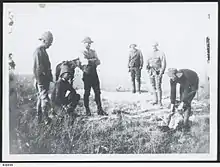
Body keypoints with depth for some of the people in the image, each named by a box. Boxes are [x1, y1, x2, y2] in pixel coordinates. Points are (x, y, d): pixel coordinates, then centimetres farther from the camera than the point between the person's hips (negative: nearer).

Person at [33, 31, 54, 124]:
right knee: (45, 99, -8)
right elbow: (37, 67, -20)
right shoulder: (38, 51, -15)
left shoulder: (43, 51, 16)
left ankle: (39, 118, 21)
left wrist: (50, 77, 22)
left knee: (41, 98, 14)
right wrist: (38, 80, -22)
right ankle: (45, 118, -4)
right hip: (41, 79, -10)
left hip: (45, 79, 10)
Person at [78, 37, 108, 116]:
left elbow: (98, 62, 6)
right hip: (87, 74, -5)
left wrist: (90, 61, -11)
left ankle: (100, 110, 4)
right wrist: (94, 60, -5)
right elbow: (86, 62, -18)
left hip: (94, 74, 5)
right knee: (87, 93, 1)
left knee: (97, 92, 2)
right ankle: (87, 110, 10)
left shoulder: (93, 52, 15)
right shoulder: (82, 53, -2)